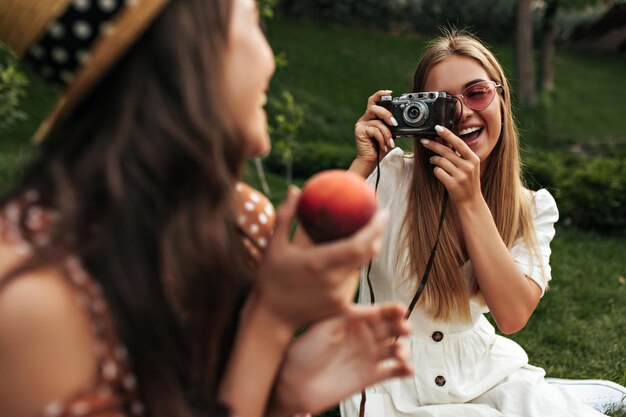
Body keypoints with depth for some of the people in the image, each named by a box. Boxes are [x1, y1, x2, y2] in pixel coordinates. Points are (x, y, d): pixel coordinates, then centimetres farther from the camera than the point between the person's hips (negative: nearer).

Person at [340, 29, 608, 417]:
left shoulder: (533, 209, -3)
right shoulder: (388, 175, -13)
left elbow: (512, 315, -17)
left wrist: (470, 201, -22)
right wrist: (361, 166, -25)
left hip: (483, 370, 4)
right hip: (392, 384, -4)